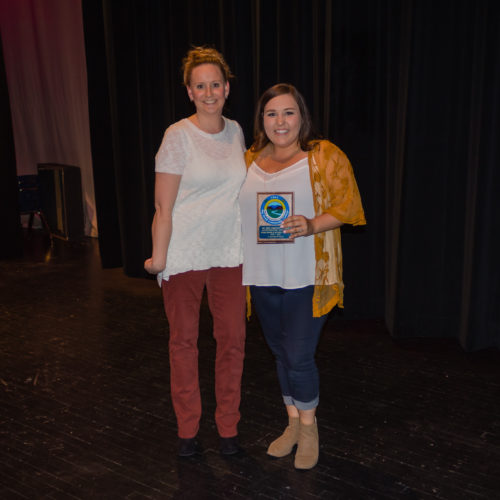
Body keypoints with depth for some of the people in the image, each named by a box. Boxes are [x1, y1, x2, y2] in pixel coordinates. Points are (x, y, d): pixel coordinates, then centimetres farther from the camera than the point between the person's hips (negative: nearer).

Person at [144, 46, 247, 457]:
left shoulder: (235, 131, 5)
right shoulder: (179, 136, -10)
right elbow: (163, 208, -10)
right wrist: (158, 258, -11)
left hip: (229, 254, 4)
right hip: (184, 257, -4)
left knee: (233, 339, 6)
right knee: (183, 341, 9)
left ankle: (228, 427, 23)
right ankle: (187, 430, 25)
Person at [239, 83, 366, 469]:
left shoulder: (325, 156, -4)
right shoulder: (249, 161, 9)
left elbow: (346, 205, -7)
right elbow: (236, 211, 17)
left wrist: (312, 225, -24)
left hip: (307, 277, -5)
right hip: (263, 277, 5)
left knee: (299, 356, -6)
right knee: (281, 354, 15)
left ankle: (309, 428, 20)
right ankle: (293, 424, 33)